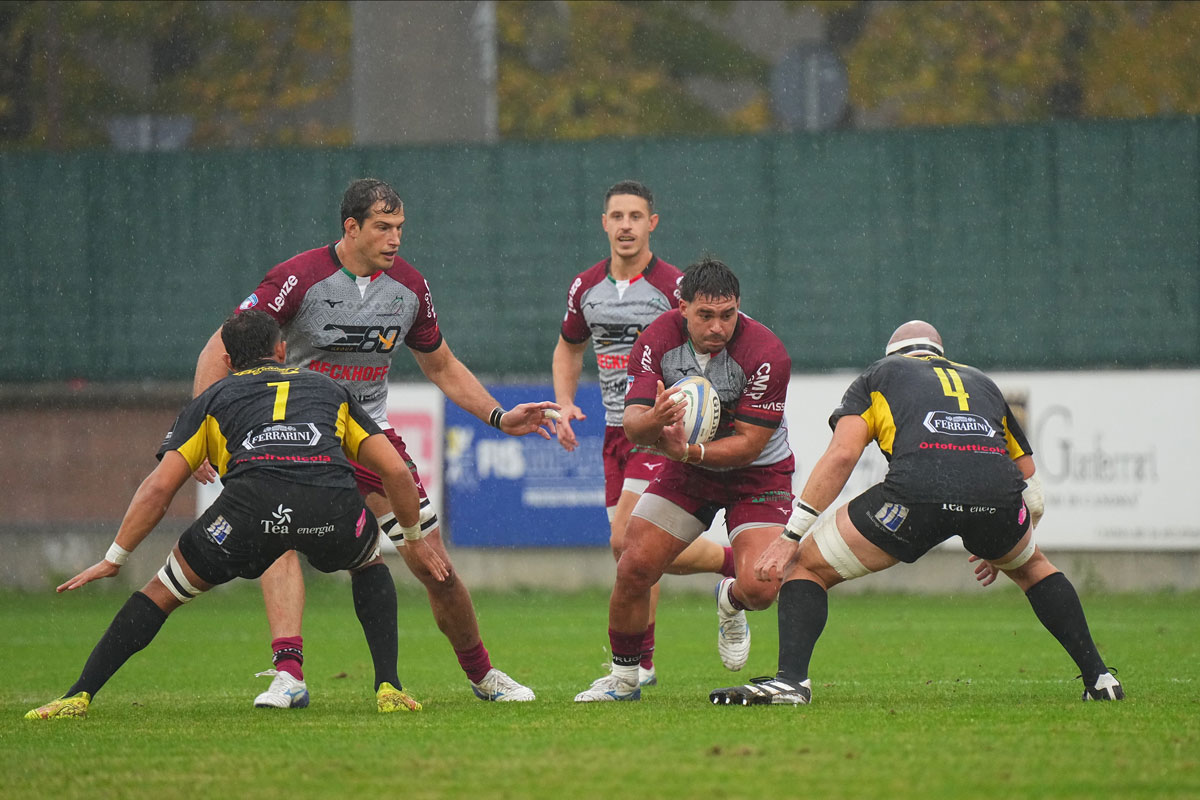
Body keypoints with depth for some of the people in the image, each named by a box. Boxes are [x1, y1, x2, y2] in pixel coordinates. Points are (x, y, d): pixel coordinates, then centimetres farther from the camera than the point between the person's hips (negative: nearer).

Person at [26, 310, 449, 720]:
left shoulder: (212, 399, 31)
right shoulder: (329, 389, 36)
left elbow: (158, 488, 20)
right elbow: (397, 472, 30)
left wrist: (113, 559, 26)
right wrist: (415, 537, 46)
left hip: (254, 500, -1)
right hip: (332, 501, 1)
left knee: (163, 591, 18)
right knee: (369, 565, 36)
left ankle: (78, 696, 10)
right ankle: (389, 688, 22)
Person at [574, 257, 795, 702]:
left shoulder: (765, 355, -26)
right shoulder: (658, 340, -16)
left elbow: (748, 444, -23)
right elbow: (632, 426, -20)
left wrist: (689, 452, -38)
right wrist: (654, 422, -44)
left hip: (756, 473, -3)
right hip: (686, 470, 3)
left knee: (760, 588, -21)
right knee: (633, 570, -10)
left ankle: (731, 602, 19)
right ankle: (624, 677, 13)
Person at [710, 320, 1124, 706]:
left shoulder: (878, 375, 29)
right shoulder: (981, 382, 38)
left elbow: (842, 454, 10)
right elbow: (1031, 484, 38)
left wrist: (791, 537, 10)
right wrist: (999, 548, 53)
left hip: (918, 488, -3)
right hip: (997, 493, 3)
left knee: (807, 567, 16)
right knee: (1031, 566, 37)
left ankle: (791, 679, -4)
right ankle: (1098, 678, 30)